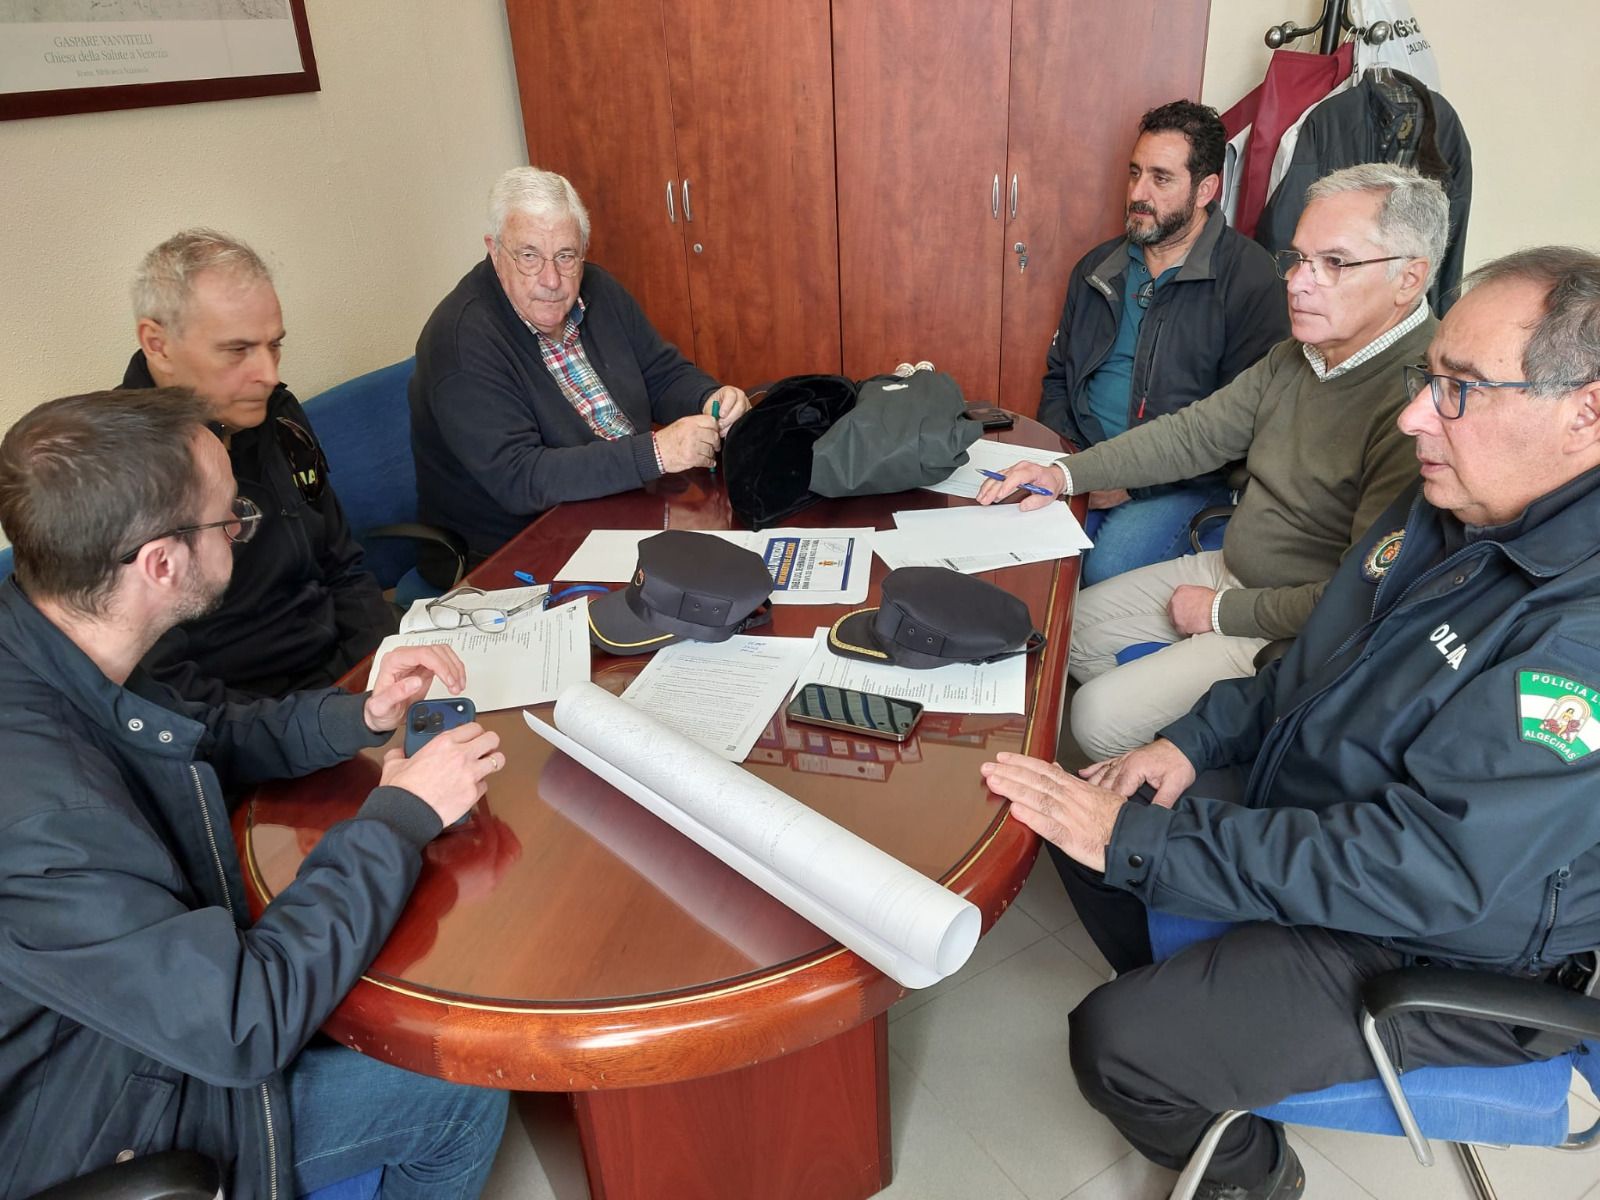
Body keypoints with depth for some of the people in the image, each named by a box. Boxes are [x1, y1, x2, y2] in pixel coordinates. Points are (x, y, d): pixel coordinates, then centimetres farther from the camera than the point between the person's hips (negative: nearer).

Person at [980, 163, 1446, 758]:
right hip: (1228, 569, 9)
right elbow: (1198, 431, 8)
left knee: (1100, 718, -14)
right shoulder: (1299, 355, 2)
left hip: (1298, 637, -9)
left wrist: (1223, 613, -17)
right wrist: (1065, 474, -3)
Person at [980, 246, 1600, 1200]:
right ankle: (1189, 1008, 31)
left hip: (1437, 955, -8)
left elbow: (1427, 870, -34)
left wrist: (1134, 838, -32)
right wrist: (1193, 743, -3)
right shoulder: (1453, 505, -2)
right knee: (1079, 808, 7)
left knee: (1116, 1047, -17)